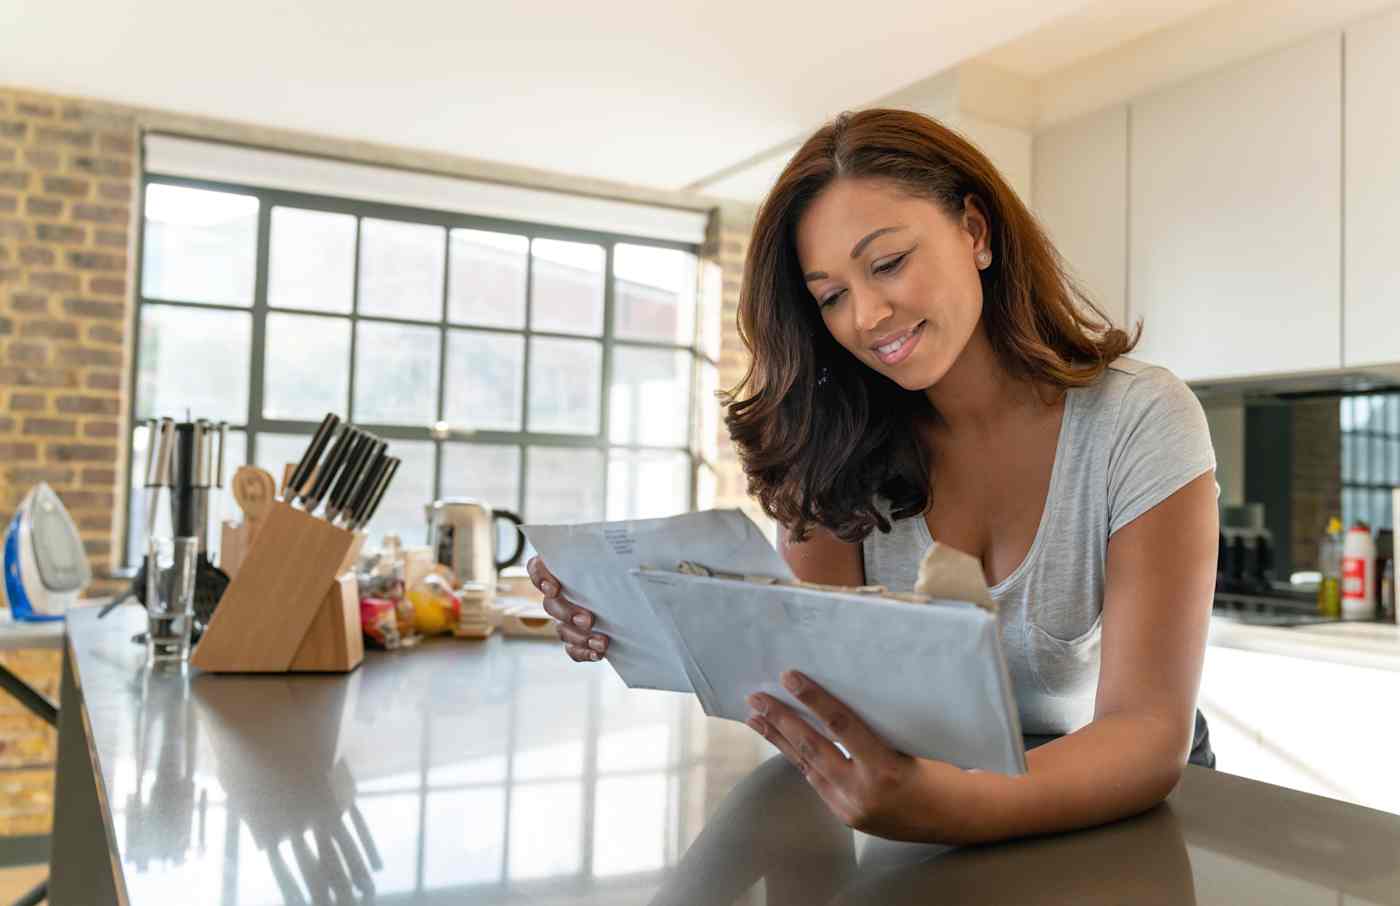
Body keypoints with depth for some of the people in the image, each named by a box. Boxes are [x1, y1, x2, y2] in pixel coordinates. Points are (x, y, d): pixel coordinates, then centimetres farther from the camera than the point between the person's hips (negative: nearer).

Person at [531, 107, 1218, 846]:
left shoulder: (1141, 423, -17)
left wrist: (956, 808, -42)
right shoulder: (844, 440, -6)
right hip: (927, 776, 2)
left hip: (1112, 803, -1)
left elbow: (1149, 730, -24)